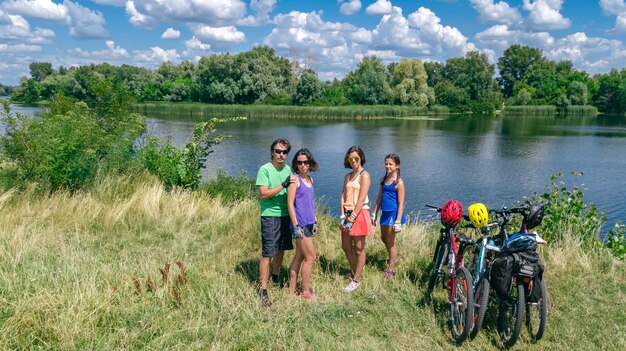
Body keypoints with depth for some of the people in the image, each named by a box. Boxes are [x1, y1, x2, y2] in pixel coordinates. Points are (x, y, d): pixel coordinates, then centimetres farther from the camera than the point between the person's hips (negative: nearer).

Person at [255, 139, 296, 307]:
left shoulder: (288, 169, 10)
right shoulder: (265, 169, -9)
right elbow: (263, 194, -18)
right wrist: (283, 185, -23)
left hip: (286, 215, 7)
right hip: (270, 216, -6)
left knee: (281, 249, 18)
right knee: (267, 254, -4)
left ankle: (275, 277, 40)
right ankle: (263, 290, 4)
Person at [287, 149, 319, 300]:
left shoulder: (310, 179, 11)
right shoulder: (295, 179, -12)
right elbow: (290, 204, -15)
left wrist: (314, 221, 18)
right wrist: (296, 226, -18)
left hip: (309, 223, 8)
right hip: (300, 224, -8)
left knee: (299, 256, 13)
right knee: (310, 258, -2)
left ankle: (292, 289, 23)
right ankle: (305, 292, 11)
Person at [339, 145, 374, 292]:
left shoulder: (364, 175, -8)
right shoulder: (347, 176, 14)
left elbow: (361, 199, -15)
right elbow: (343, 196, 6)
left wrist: (352, 218, -18)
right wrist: (343, 215, -6)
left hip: (360, 214, -7)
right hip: (347, 214, 7)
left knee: (359, 249, 3)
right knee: (346, 247, 14)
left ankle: (356, 280, 13)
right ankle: (353, 271, 36)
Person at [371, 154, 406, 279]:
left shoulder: (398, 182, -13)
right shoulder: (383, 180, 8)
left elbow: (401, 203, -14)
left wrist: (398, 221, -18)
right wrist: (374, 214, 12)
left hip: (394, 214, -7)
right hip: (385, 213, 7)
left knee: (390, 241, 3)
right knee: (383, 238, 20)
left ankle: (391, 269, 17)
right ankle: (393, 257, 45)